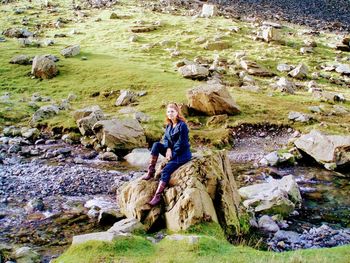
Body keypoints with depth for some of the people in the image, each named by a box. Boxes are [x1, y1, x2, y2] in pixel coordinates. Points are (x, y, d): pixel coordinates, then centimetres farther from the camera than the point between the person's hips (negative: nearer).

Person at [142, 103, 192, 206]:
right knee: (156, 145, -14)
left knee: (166, 170, -24)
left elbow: (181, 144, -18)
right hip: (171, 150, 8)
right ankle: (151, 172, -14)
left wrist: (172, 155, -15)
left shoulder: (182, 125, -17)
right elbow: (165, 138, 7)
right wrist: (168, 149, -13)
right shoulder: (169, 125, 7)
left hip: (182, 154, -8)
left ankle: (157, 196, -27)